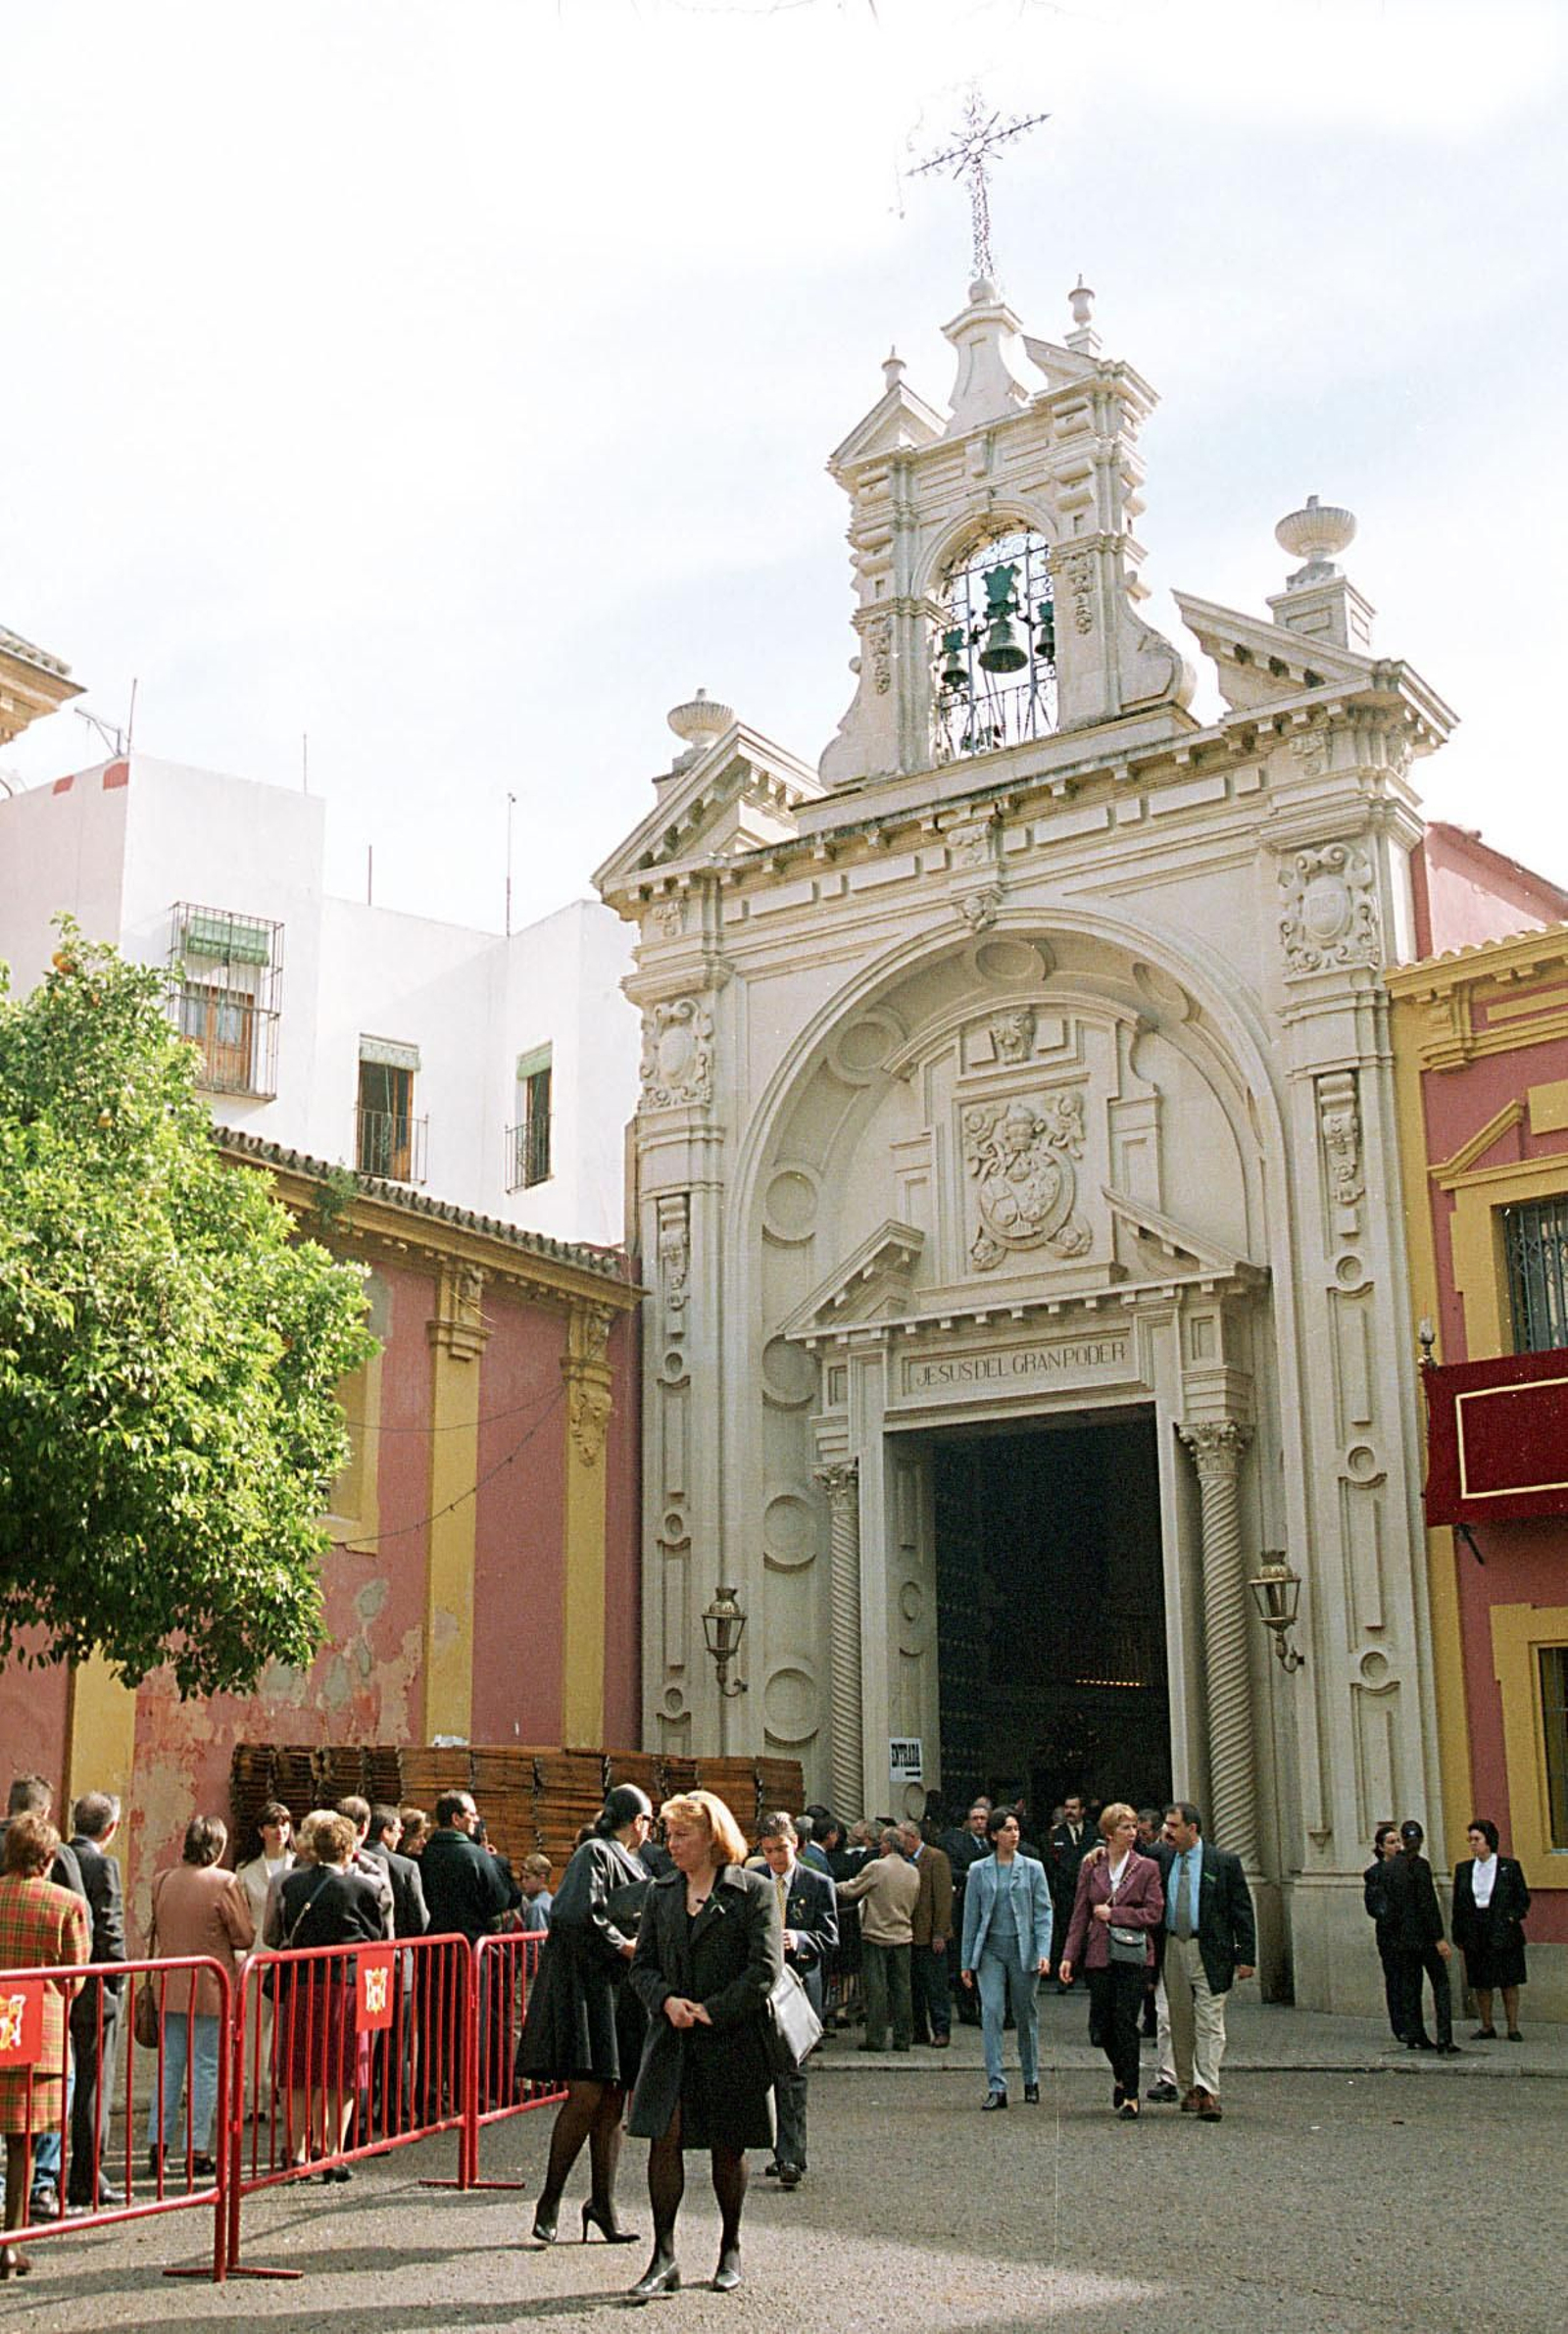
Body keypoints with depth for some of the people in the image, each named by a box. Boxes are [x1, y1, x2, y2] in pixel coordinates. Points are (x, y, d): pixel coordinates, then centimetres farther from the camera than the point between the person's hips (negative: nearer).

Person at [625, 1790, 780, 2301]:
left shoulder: (754, 1891, -4)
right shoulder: (661, 1893, 11)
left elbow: (766, 1970, -10)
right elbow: (642, 1964, 11)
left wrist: (712, 2010, -15)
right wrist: (666, 2000, -9)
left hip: (731, 2041, -3)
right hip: (671, 2041, 3)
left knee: (727, 2148, 7)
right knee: (664, 2139, -6)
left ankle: (730, 2250, 24)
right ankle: (663, 2259, 0)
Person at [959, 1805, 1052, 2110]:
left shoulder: (1033, 1868, 3)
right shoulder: (979, 1871, 5)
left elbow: (1043, 1913, 1)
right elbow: (971, 1916, 9)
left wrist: (1044, 1953, -11)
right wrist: (967, 1961, 7)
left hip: (1023, 1949, 0)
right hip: (990, 1950, 0)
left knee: (1026, 2016, 7)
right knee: (991, 2013, -11)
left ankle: (1031, 2082, 24)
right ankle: (996, 2087, -10)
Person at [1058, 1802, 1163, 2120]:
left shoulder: (1147, 1868, 1)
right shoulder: (1091, 1866, 7)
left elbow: (1154, 1914, -5)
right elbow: (1080, 1914, 7)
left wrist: (1113, 1914, -8)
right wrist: (1069, 1956, 1)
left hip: (1132, 1954, -2)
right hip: (1099, 1955, 2)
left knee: (1125, 2023, -7)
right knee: (1101, 2026, 5)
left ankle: (1130, 2096, 3)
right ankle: (1121, 2076, 32)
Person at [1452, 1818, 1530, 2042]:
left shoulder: (1509, 1867, -1)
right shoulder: (1463, 1869, 7)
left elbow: (1523, 1899, 4)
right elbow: (1458, 1905, 9)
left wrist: (1512, 1917, -11)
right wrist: (1459, 1937, 5)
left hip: (1504, 1935, -3)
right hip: (1475, 1936, 3)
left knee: (1509, 1983, 2)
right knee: (1480, 1984, 5)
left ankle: (1512, 2027, 10)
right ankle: (1487, 2027, 16)